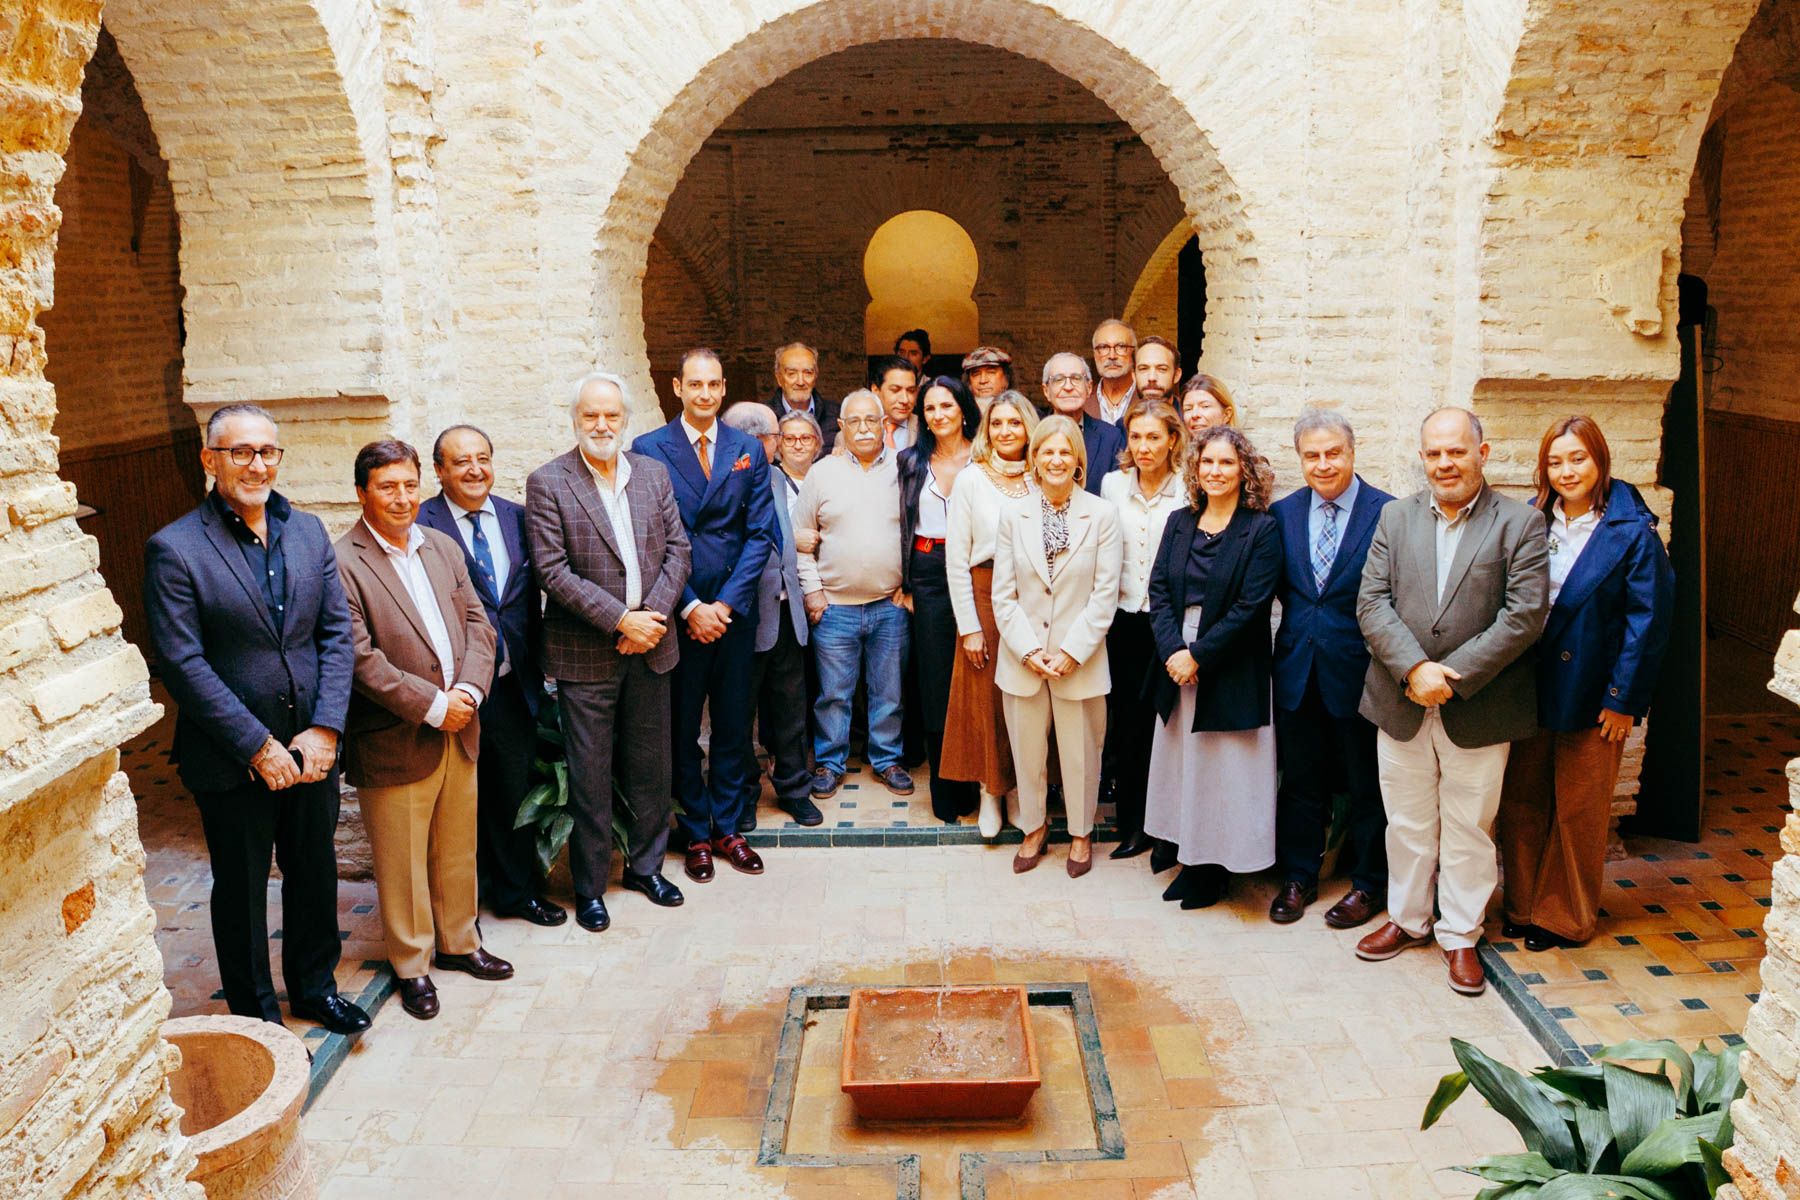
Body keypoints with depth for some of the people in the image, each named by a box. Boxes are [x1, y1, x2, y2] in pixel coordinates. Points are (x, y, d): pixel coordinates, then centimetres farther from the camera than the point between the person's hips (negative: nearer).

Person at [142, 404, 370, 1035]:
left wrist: (325, 728, -9)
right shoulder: (174, 548, -11)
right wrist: (258, 747, -16)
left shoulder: (308, 532, 3)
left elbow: (338, 633, 2)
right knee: (241, 889, 12)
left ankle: (315, 985, 39)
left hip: (312, 747, 4)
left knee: (315, 875, 18)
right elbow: (182, 663, -15)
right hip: (231, 761, -4)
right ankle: (255, 1015, 31)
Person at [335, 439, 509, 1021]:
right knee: (402, 863, 8)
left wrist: (468, 690, -10)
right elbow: (360, 658, -18)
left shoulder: (444, 548, 9)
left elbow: (478, 624, 7)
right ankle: (411, 966, 24)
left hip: (460, 732, 6)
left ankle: (458, 943, 36)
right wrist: (431, 706, -17)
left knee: (458, 850, 18)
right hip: (396, 741, -6)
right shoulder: (343, 564, -13)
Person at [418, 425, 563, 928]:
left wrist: (537, 659, 6)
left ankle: (518, 890, 33)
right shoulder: (421, 526, -9)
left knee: (514, 791, 17)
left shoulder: (517, 517, 7)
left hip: (514, 682, 5)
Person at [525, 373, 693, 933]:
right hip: (585, 653, -4)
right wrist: (620, 620, -17)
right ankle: (589, 885, 20)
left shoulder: (654, 473, 7)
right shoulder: (547, 483, -7)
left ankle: (646, 865, 32)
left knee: (651, 764, 14)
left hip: (650, 646, 4)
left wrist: (653, 615, -10)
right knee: (590, 776, 4)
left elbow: (677, 549, 5)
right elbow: (553, 570, -13)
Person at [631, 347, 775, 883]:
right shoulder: (649, 450, -3)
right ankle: (695, 833, 21)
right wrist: (691, 607, -12)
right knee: (682, 728, 7)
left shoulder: (748, 450, 6)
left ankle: (727, 827, 24)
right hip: (677, 612, -2)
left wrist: (726, 603, -8)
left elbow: (760, 533, 2)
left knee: (733, 725, 10)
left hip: (734, 611, 2)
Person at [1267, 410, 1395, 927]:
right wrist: (1301, 622, -2)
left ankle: (1368, 884, 26)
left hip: (1358, 670, -3)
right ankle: (1298, 878, 28)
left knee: (1366, 784, 11)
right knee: (1300, 781, 14)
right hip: (1297, 668, 4)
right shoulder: (1282, 512, 4)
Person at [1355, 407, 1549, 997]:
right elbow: (1372, 601, -2)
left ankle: (1461, 935, 24)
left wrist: (1453, 676, -17)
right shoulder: (1396, 517, 6)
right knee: (1407, 822, 15)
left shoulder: (1521, 523, -3)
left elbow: (1525, 613, -11)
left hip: (1478, 710, -2)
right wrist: (1413, 669, -16)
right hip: (1401, 704, 3)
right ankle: (1407, 919, 32)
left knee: (1468, 829, 8)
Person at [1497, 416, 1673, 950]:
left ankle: (1565, 917, 23)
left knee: (1578, 810, 8)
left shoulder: (1632, 533, -9)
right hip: (1530, 687, 4)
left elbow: (1648, 621, -10)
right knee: (1521, 801, 10)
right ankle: (1523, 905, 26)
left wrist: (1623, 699, -12)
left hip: (1591, 695, -4)